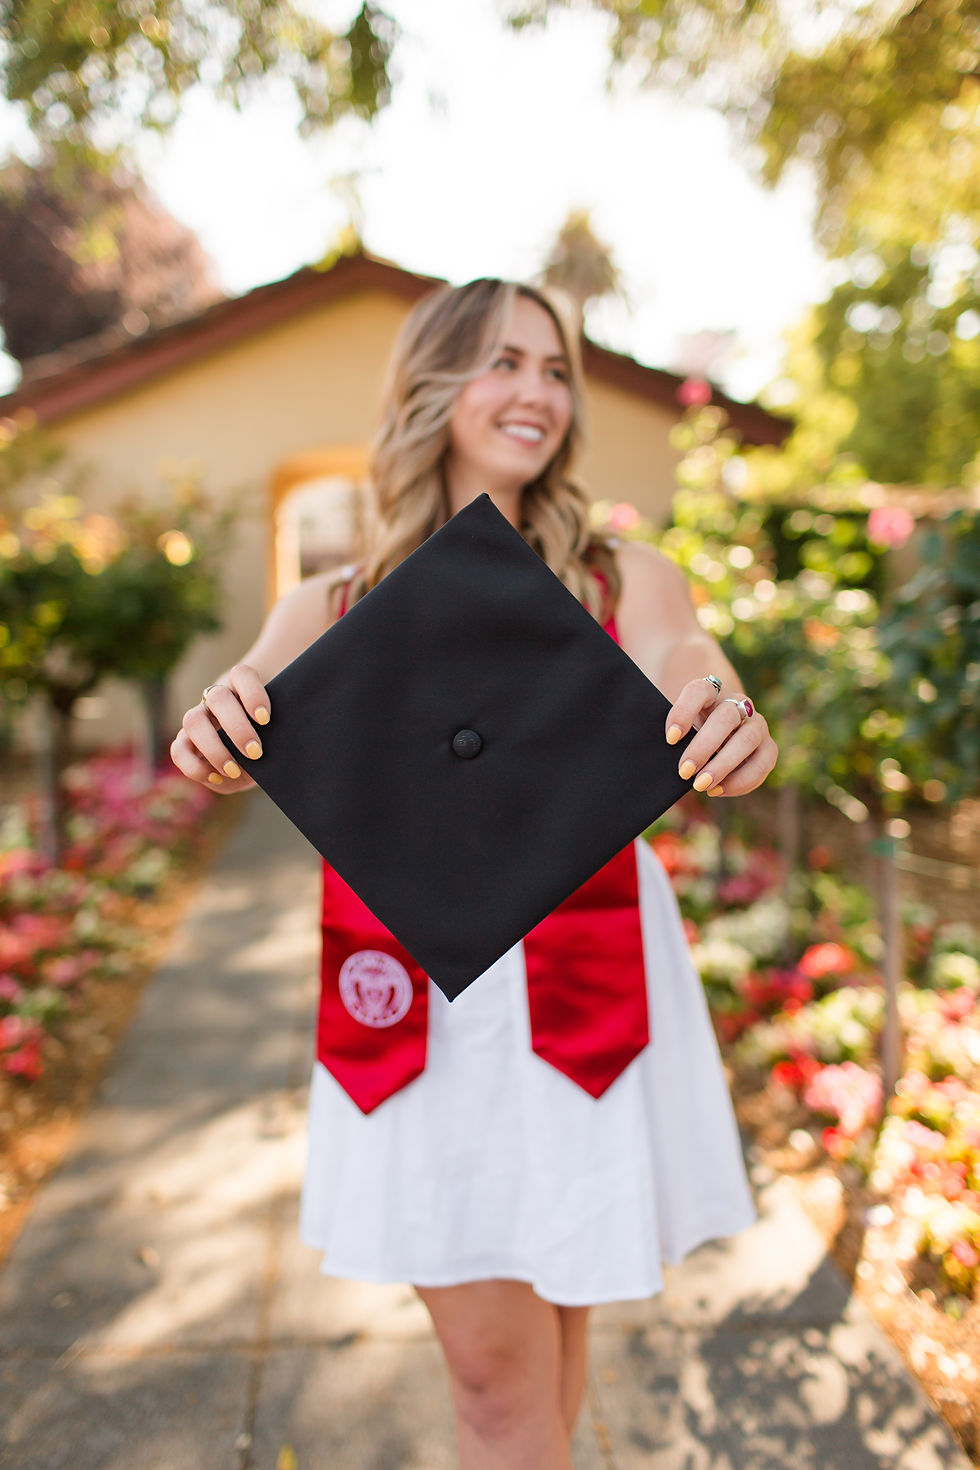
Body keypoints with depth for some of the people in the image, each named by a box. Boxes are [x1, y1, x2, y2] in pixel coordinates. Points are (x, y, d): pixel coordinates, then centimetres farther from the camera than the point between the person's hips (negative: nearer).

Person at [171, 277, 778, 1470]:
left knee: (547, 1333, 18)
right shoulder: (334, 607, 4)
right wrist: (215, 740, -33)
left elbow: (689, 733, -13)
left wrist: (731, 741, -35)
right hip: (415, 992, 0)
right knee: (491, 1363, 9)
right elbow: (246, 737, -10)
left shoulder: (624, 582, 2)